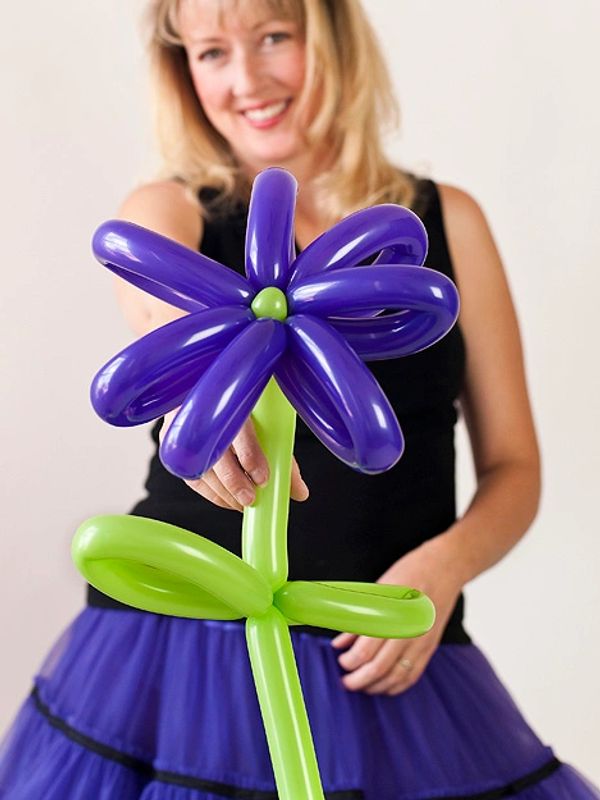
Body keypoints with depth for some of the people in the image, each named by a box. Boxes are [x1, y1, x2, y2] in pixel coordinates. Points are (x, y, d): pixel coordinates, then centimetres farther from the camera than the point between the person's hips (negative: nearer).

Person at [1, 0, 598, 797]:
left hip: (387, 666, 2)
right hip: (181, 655, -1)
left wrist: (444, 565, -14)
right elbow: (162, 307, -23)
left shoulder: (448, 222, 6)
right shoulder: (168, 213, 2)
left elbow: (515, 468, 5)